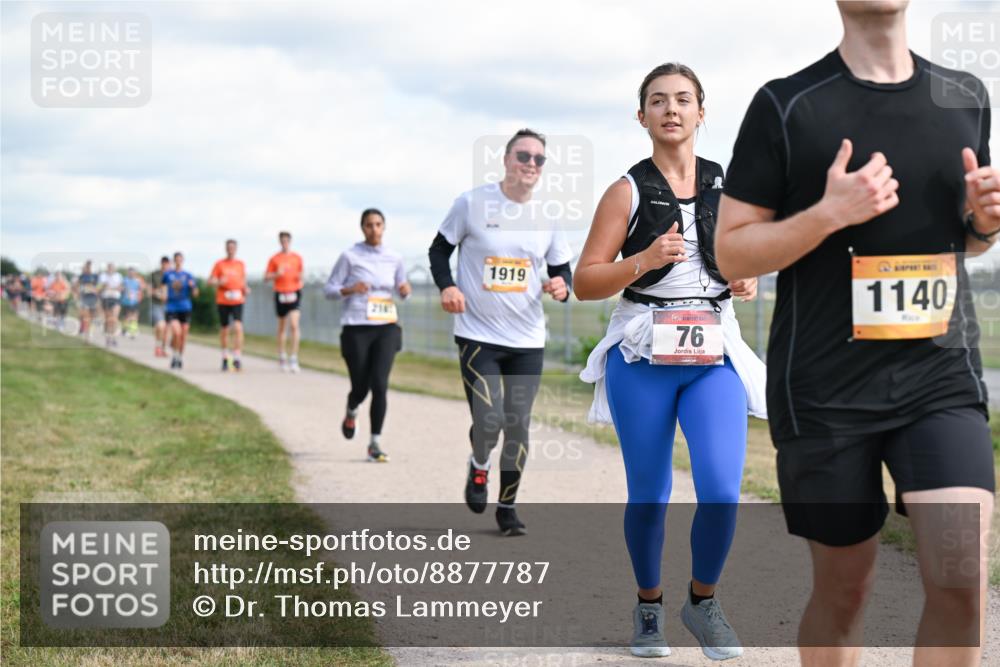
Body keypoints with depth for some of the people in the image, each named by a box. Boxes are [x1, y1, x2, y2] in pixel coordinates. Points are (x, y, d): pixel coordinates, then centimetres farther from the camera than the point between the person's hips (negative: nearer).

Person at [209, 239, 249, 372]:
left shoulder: (241, 264, 10)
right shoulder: (219, 264, 4)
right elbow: (210, 281, 2)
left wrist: (245, 289, -1)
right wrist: (219, 282, -18)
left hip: (237, 301, 0)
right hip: (222, 301, 0)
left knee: (238, 327, -17)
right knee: (225, 329, 7)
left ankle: (237, 357, -18)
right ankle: (225, 357, 23)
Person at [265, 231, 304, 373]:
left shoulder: (297, 258, 7)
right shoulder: (274, 259, 4)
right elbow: (266, 277, 5)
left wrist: (300, 279, -4)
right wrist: (277, 274, -13)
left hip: (294, 293, -1)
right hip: (280, 294, 1)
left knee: (294, 325, -15)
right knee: (282, 327, 11)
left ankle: (293, 359, -15)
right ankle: (282, 357, 27)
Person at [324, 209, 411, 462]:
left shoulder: (394, 258, 6)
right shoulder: (350, 256, -3)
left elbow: (401, 289, 20)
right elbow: (329, 289, 1)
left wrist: (405, 290, -4)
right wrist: (349, 290, -19)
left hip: (386, 328, 2)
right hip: (356, 329, -2)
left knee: (380, 384, -12)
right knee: (360, 387, 2)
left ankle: (375, 444, -3)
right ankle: (351, 412, 40)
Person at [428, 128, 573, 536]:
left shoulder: (547, 218, 5)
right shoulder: (472, 204, -4)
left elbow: (562, 273, 12)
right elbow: (440, 249, 5)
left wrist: (562, 287, -12)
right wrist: (446, 286, -14)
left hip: (528, 341, 3)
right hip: (477, 335, -3)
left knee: (518, 425, 6)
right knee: (488, 419, -13)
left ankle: (507, 505, 23)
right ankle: (479, 466, 22)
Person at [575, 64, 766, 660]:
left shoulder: (729, 187, 9)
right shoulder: (627, 192, 0)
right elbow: (585, 283, -3)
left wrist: (749, 281, 0)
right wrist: (644, 261, -18)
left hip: (714, 355, 2)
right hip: (642, 358, -1)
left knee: (722, 492, -12)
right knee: (649, 495, 5)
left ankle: (703, 600, 12)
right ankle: (649, 606, 27)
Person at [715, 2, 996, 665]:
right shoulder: (787, 106, -3)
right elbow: (731, 253, -3)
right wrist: (828, 214, -18)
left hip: (943, 378, 2)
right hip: (825, 391, -2)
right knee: (844, 584, 8)